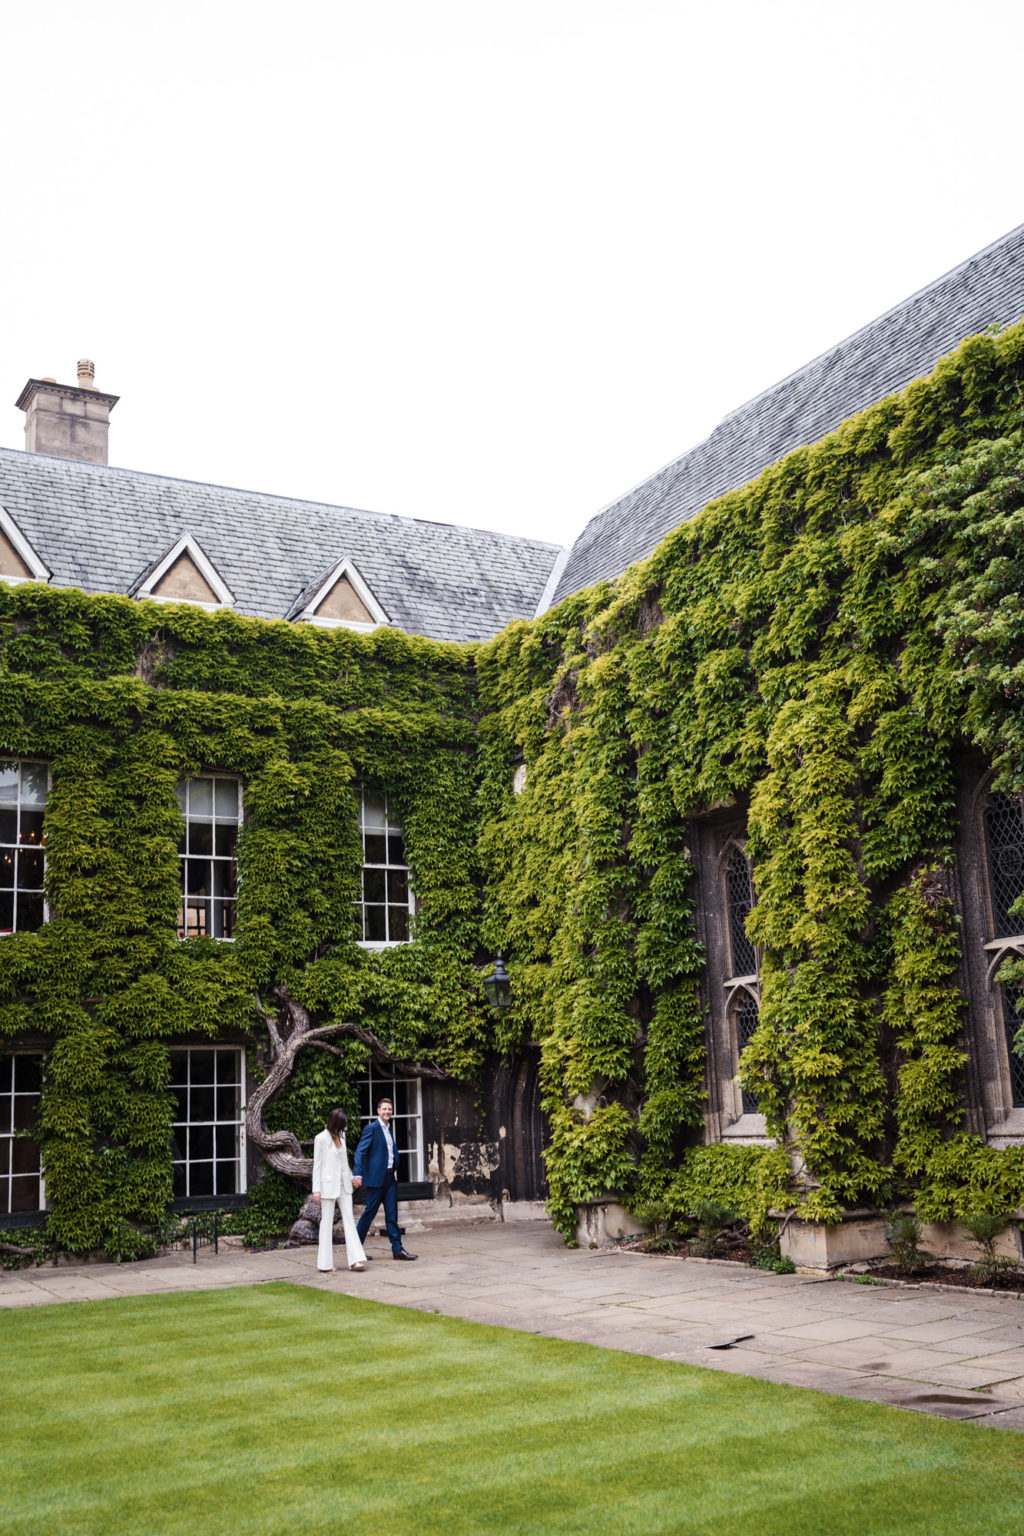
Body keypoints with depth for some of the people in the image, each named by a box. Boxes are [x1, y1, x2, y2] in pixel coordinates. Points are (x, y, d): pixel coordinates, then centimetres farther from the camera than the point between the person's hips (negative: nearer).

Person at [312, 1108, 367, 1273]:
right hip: (328, 1186, -6)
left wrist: (352, 1177, 14)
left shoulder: (341, 1137, 11)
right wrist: (316, 1189, -11)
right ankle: (326, 1264, 5)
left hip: (344, 1185, 6)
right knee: (327, 1222, 0)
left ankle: (355, 1259, -4)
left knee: (349, 1219, 0)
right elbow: (317, 1165, -8)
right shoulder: (321, 1139, -8)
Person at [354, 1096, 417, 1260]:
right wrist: (358, 1174, -24)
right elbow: (360, 1152, -14)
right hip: (376, 1177, -7)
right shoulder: (371, 1128, -8)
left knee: (392, 1214, 6)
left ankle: (397, 1249, 7)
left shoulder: (389, 1129, 16)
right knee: (369, 1213, -1)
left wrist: (395, 1170, 14)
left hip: (390, 1177, 7)